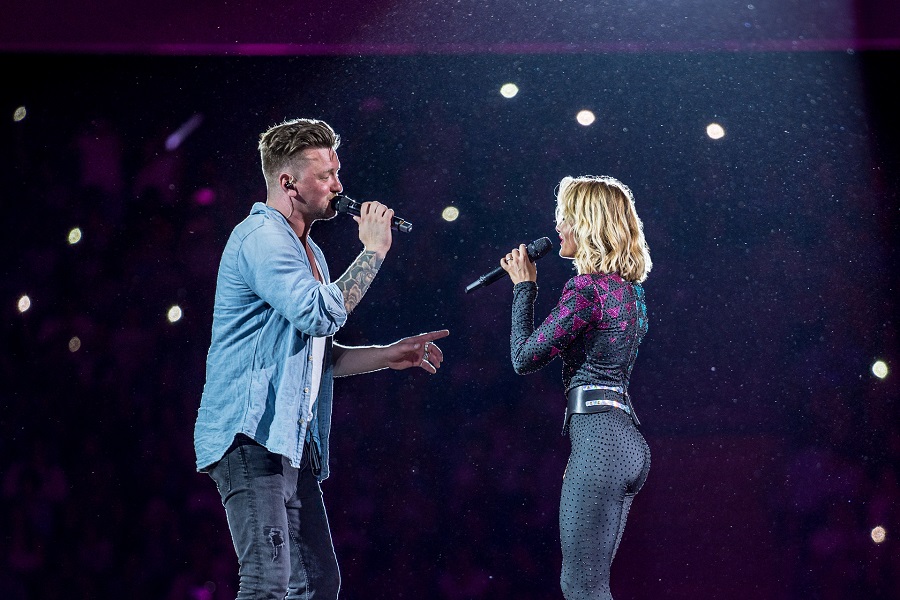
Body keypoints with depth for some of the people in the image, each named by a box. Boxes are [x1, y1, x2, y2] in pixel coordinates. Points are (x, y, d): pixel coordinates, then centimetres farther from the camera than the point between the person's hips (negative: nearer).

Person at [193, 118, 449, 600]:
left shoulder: (306, 249, 22)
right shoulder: (261, 237, -11)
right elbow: (320, 314, -24)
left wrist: (389, 355, 18)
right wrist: (373, 250, -13)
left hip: (291, 442, 10)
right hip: (250, 437, -10)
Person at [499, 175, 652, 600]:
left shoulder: (586, 288, -12)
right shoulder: (629, 288, 16)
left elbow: (525, 357, -6)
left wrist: (524, 286, 2)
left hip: (597, 435, -10)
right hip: (628, 439, 10)